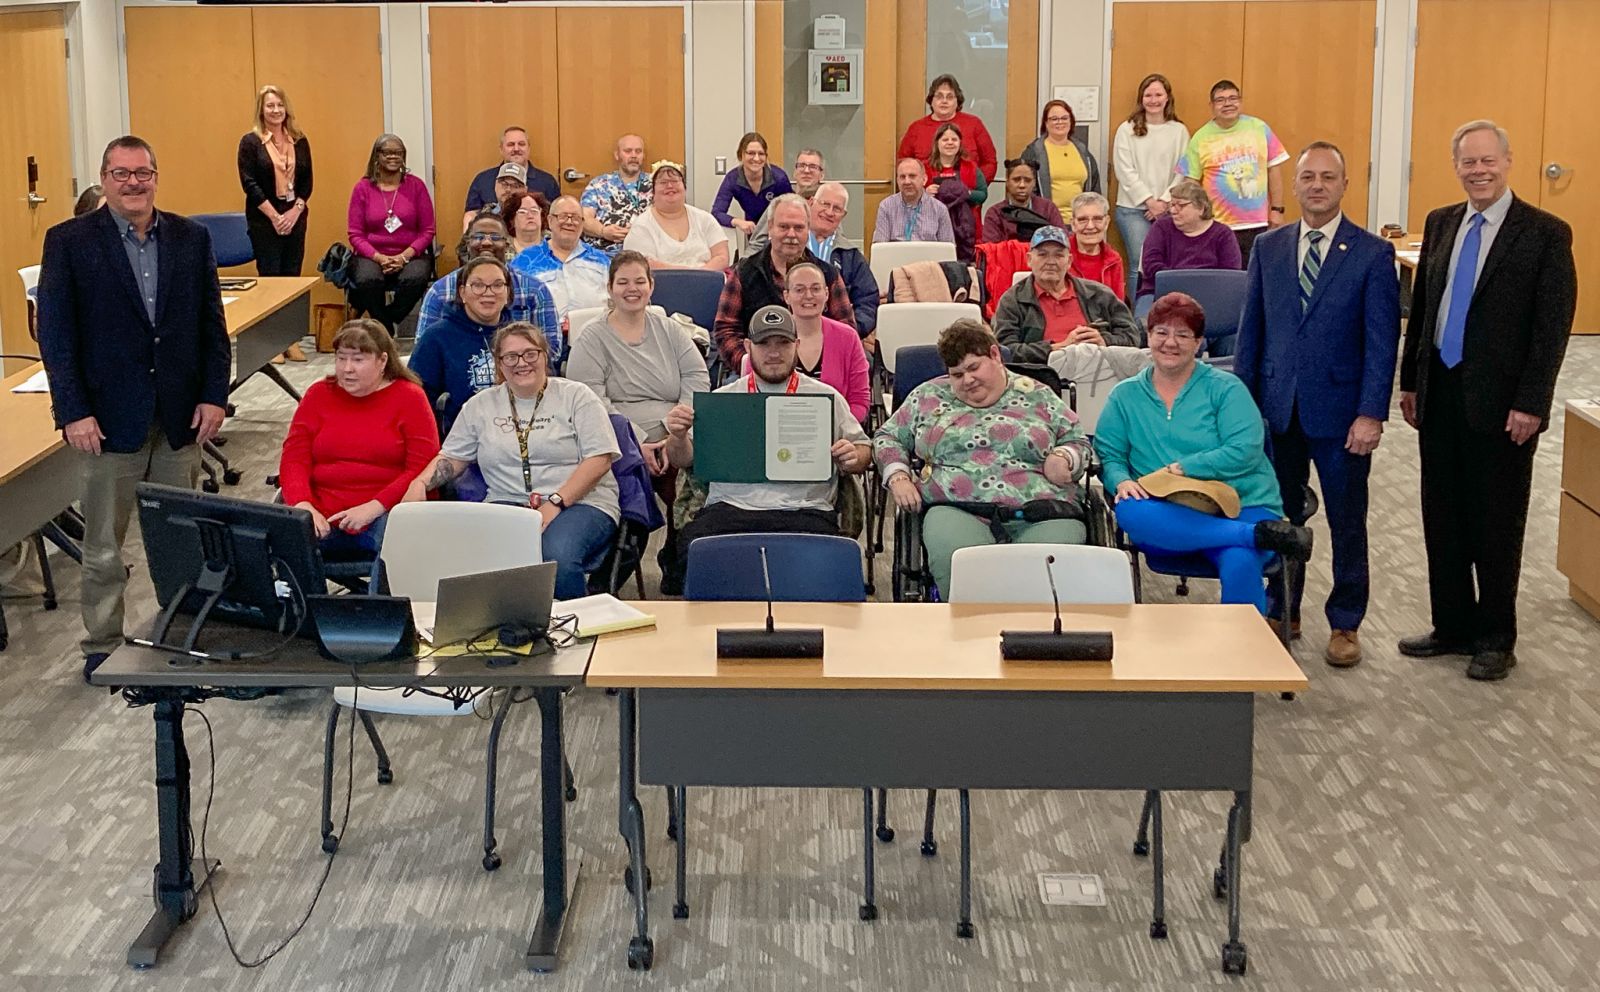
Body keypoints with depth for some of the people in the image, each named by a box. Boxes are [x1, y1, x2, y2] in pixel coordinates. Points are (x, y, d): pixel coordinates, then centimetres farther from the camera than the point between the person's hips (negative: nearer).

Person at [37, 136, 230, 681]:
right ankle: (102, 648, 20)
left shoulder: (191, 238, 5)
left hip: (180, 416, 3)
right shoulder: (69, 242, -4)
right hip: (108, 419, -2)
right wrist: (73, 411, -12)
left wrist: (213, 395, -1)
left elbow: (211, 322, 8)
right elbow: (55, 332, -6)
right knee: (104, 548, 8)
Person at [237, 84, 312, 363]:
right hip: (263, 220, -4)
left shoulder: (299, 141, 8)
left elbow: (307, 181, 7)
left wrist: (295, 211, -8)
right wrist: (274, 216, -14)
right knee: (269, 276, -1)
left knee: (292, 276, 5)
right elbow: (249, 183, -8)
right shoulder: (251, 142, -3)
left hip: (295, 218, 4)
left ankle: (292, 340, 9)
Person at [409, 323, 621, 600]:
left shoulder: (576, 396, 7)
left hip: (579, 502, -2)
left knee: (557, 558, -37)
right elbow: (452, 457, 20)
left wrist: (555, 503, -13)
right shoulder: (481, 405, 18)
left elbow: (599, 459, -2)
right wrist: (420, 483, -2)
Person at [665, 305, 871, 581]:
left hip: (805, 509, 0)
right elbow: (683, 460, 18)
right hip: (730, 506, 1)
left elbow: (863, 450, 22)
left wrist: (852, 459, -2)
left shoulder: (826, 397, 18)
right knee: (692, 548, -32)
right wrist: (678, 436, -6)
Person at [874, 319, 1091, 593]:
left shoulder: (1037, 396, 19)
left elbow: (1079, 443, 21)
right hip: (956, 509, 0)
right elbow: (887, 437, 25)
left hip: (1040, 511, 0)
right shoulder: (930, 396, 21)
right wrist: (898, 478, 7)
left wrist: (1062, 458, -2)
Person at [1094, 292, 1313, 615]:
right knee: (1128, 512, -34)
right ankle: (1261, 535, -29)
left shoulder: (1225, 389, 7)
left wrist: (1181, 469, -13)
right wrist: (1121, 481, -14)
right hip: (1169, 519, 3)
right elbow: (1108, 455, 9)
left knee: (1240, 564, -37)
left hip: (1240, 508, -2)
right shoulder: (1124, 395, 16)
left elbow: (1245, 451, -6)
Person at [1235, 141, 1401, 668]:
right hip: (1277, 407, 3)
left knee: (1347, 523, 7)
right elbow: (1251, 330, 9)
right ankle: (1280, 612, 26)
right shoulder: (1268, 248, 6)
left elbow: (1382, 341, -7)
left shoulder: (1373, 254, -4)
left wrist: (1371, 414, -13)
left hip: (1340, 412, -3)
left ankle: (1345, 624, 20)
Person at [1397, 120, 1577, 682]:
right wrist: (1410, 381, 11)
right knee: (1442, 519, 12)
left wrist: (1531, 404, -15)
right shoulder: (1440, 224, 8)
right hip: (1440, 395, 5)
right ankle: (1452, 626, 26)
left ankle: (1495, 639, 18)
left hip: (1500, 403, -5)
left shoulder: (1545, 233, -9)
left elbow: (1554, 325, -11)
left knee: (1496, 524, 5)